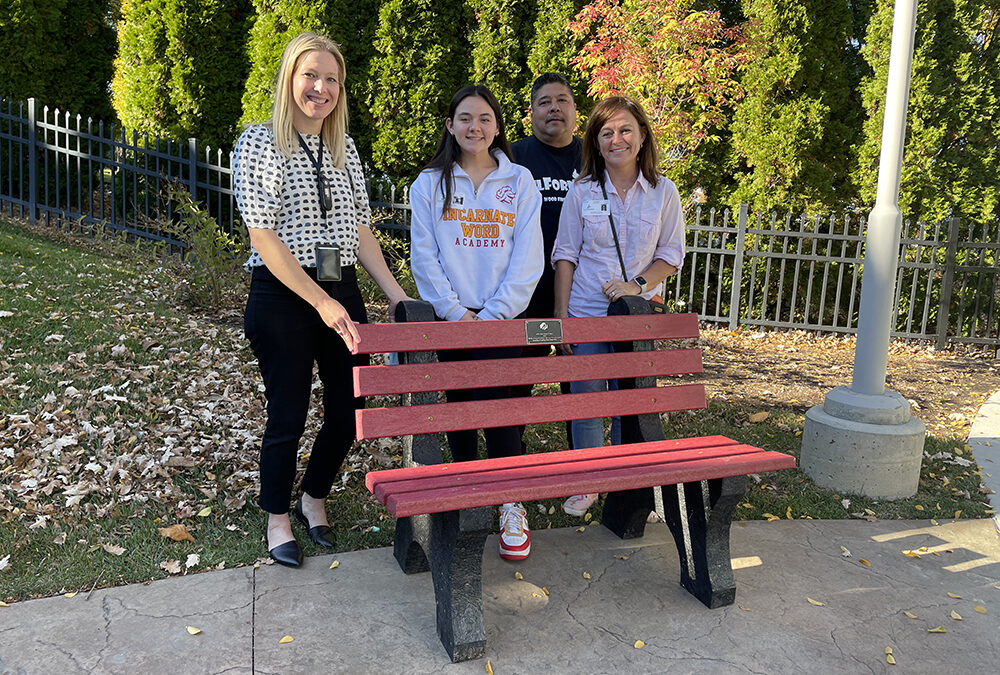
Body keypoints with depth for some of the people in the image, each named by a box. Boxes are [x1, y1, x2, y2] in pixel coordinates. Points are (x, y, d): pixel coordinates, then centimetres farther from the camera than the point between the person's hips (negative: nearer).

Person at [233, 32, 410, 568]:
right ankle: (277, 519, 28)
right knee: (288, 416, 4)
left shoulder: (344, 149, 10)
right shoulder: (258, 143, -7)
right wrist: (321, 302, -19)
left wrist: (396, 295, 3)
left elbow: (360, 230, 11)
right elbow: (264, 237, -14)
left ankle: (314, 498, 36)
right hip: (283, 298, -5)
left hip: (342, 293, 5)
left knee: (348, 409, 9)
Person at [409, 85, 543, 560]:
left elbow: (527, 259, 0)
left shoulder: (519, 182, 6)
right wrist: (456, 311, -8)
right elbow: (424, 256, 0)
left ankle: (512, 506, 5)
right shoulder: (430, 183, 6)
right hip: (449, 317, 1)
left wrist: (493, 314, -9)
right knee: (458, 406, 7)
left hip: (503, 316, -1)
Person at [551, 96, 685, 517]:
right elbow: (565, 256, 2)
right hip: (586, 313, 0)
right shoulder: (582, 192, 0)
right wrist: (561, 316, -4)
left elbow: (671, 256, 4)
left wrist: (638, 284, -13)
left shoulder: (664, 192, 1)